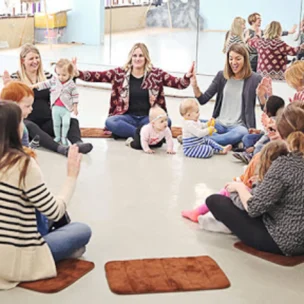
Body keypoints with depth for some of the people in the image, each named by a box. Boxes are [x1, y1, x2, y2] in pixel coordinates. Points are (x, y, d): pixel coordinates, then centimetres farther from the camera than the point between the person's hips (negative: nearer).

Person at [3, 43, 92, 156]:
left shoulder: (47, 76, 11)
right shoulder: (16, 78, 0)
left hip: (47, 122, 4)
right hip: (27, 122, -4)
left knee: (73, 121, -18)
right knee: (29, 126, -38)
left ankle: (78, 143, -49)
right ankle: (59, 148, -55)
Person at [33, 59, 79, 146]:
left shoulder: (71, 85, -7)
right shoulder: (54, 80, 1)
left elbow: (75, 96, -3)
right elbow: (45, 84, 4)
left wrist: (75, 107, -4)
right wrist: (34, 86, -3)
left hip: (66, 108, -3)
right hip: (55, 107, 3)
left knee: (66, 123, -9)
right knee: (56, 123, 11)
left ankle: (64, 137, 9)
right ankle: (57, 137, 26)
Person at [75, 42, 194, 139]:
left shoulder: (156, 74, 1)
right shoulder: (120, 73, 2)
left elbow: (178, 84, -3)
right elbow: (97, 76, -3)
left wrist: (187, 77, -25)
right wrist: (78, 73, -18)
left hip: (148, 118, 0)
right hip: (129, 117, 1)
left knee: (166, 122, -30)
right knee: (110, 122, -30)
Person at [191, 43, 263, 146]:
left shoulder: (255, 79, -3)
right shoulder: (222, 76, 6)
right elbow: (203, 100, 5)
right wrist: (195, 86, -14)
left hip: (238, 126, -2)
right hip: (219, 124, 2)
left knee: (242, 133, -40)